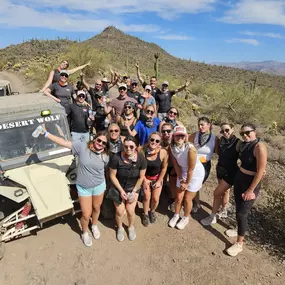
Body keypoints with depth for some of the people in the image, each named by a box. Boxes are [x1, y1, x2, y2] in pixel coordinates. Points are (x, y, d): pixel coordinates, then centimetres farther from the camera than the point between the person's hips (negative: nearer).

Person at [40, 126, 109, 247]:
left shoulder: (105, 156, -12)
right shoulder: (82, 147, -19)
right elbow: (63, 142, -18)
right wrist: (46, 133, -20)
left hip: (99, 186, 2)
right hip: (83, 187, -2)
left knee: (96, 208, 23)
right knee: (86, 215, 7)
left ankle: (94, 226, 56)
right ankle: (84, 233, 40)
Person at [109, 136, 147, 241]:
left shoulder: (141, 158, -20)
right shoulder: (116, 158, -27)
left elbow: (141, 177, -8)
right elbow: (112, 176, -13)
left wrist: (134, 191, -7)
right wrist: (121, 190, -12)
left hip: (133, 188, 1)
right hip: (118, 187, -1)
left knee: (130, 211, -1)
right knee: (120, 211, 1)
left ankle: (131, 227, 33)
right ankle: (120, 228, 35)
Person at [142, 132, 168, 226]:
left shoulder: (163, 152, -28)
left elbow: (164, 168, -11)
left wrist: (159, 181, -5)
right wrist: (144, 180, -7)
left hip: (157, 177, 0)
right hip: (145, 177, 0)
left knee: (155, 198, 4)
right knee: (147, 197, 4)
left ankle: (152, 211, 38)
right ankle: (145, 214, 34)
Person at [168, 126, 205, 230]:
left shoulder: (190, 148, -33)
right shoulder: (172, 147, -17)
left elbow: (191, 169, -23)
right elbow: (176, 165, -7)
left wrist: (187, 183, -12)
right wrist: (181, 179, -5)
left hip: (196, 174, -4)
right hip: (183, 173, 4)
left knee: (187, 198, 7)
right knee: (178, 197, 11)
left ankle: (186, 218, 34)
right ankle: (176, 215, 37)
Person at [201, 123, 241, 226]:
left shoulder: (238, 143, -21)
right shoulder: (221, 140, -5)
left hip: (230, 173, -6)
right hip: (220, 170, 6)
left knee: (217, 193, -3)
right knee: (225, 191, 22)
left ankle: (212, 217, 14)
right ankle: (224, 211, 42)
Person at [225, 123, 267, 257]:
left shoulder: (259, 147, -22)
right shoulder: (243, 144, 2)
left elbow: (260, 171, -21)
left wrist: (250, 190, -18)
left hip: (251, 183, -7)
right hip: (239, 179, 7)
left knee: (241, 213, 0)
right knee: (238, 208, 20)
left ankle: (239, 243, 17)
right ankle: (240, 230, 43)